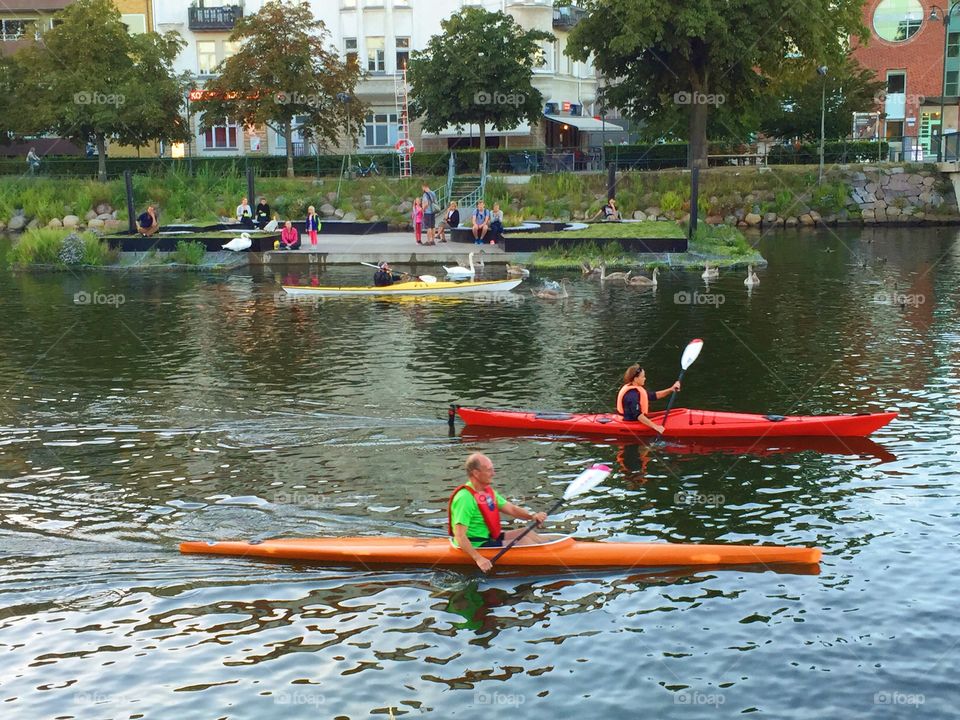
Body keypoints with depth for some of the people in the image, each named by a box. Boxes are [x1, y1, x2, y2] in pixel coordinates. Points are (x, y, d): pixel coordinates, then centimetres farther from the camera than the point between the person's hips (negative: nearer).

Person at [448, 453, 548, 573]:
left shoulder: (488, 491, 7)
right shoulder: (465, 498, -25)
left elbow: (511, 509, 8)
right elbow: (460, 536, -29)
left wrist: (532, 516, -10)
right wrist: (478, 559, -34)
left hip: (489, 537, 10)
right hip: (476, 546, -10)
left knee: (528, 533, 7)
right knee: (525, 542, -10)